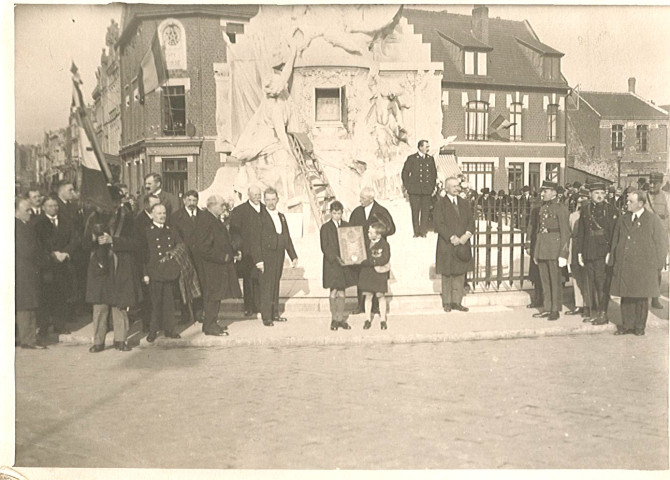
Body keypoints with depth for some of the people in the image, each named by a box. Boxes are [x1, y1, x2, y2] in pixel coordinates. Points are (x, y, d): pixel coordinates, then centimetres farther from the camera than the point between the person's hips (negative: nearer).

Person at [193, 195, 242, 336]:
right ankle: (209, 326, 3)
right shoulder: (205, 221, -19)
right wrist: (221, 257, -18)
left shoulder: (216, 220, 13)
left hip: (219, 264, 10)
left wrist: (230, 254, 11)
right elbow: (203, 247, -23)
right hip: (210, 266, -10)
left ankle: (211, 324, 22)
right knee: (212, 294, -4)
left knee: (216, 295, 14)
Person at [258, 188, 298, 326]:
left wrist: (293, 256, 14)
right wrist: (259, 260, -18)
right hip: (267, 254, -6)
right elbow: (257, 239, -12)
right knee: (267, 285, -6)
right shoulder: (261, 217, -8)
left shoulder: (281, 216, 14)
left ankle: (274, 313, 20)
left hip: (279, 255, 6)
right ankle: (266, 317, -2)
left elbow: (287, 238, 18)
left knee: (276, 284, 12)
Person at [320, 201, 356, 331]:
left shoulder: (347, 226, 9)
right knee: (334, 291, -1)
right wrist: (335, 258, -20)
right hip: (331, 263, -3)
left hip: (345, 262, 3)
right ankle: (334, 319, 8)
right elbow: (325, 247, -8)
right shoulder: (325, 228, -2)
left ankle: (340, 318, 13)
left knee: (342, 291, 6)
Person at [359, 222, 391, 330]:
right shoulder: (367, 243, 4)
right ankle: (368, 319, 16)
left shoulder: (384, 244, -11)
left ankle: (383, 320, 14)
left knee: (380, 296, 3)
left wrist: (369, 261, -21)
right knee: (368, 296, 7)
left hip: (379, 273, -4)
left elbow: (384, 259, -20)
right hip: (367, 273, 4)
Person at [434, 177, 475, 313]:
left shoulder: (464, 203, 13)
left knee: (460, 274, 5)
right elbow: (439, 224, -11)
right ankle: (447, 302, 11)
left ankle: (456, 302, 12)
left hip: (462, 244, 4)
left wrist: (467, 234, -10)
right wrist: (452, 237, -18)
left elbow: (471, 220, 8)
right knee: (447, 274, 2)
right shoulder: (441, 204, -4)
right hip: (447, 245, -4)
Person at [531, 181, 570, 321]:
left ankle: (555, 310, 8)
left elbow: (565, 233, -10)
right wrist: (535, 252, 17)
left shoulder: (561, 209, -8)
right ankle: (547, 308, 18)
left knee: (555, 280, 0)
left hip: (554, 246, -7)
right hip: (541, 245, 7)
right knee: (544, 279, 10)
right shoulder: (542, 208, 14)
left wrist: (563, 254, -15)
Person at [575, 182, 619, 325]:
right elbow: (581, 233, 14)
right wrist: (579, 252, 10)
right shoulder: (585, 210, 12)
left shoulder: (611, 210, 0)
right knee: (591, 284, 8)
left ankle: (603, 314, -1)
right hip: (588, 253, 4)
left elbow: (615, 232, -3)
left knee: (602, 283, -7)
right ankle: (594, 312, 17)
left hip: (604, 252, -4)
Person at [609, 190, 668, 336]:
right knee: (626, 296, 4)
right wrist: (612, 259, 6)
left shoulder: (653, 219, -1)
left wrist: (657, 264, -5)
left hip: (643, 268, -3)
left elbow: (661, 242, -1)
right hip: (624, 266, 3)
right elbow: (615, 241, 13)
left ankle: (640, 326, 16)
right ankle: (627, 325, 14)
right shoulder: (623, 220, 10)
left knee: (641, 296, 4)